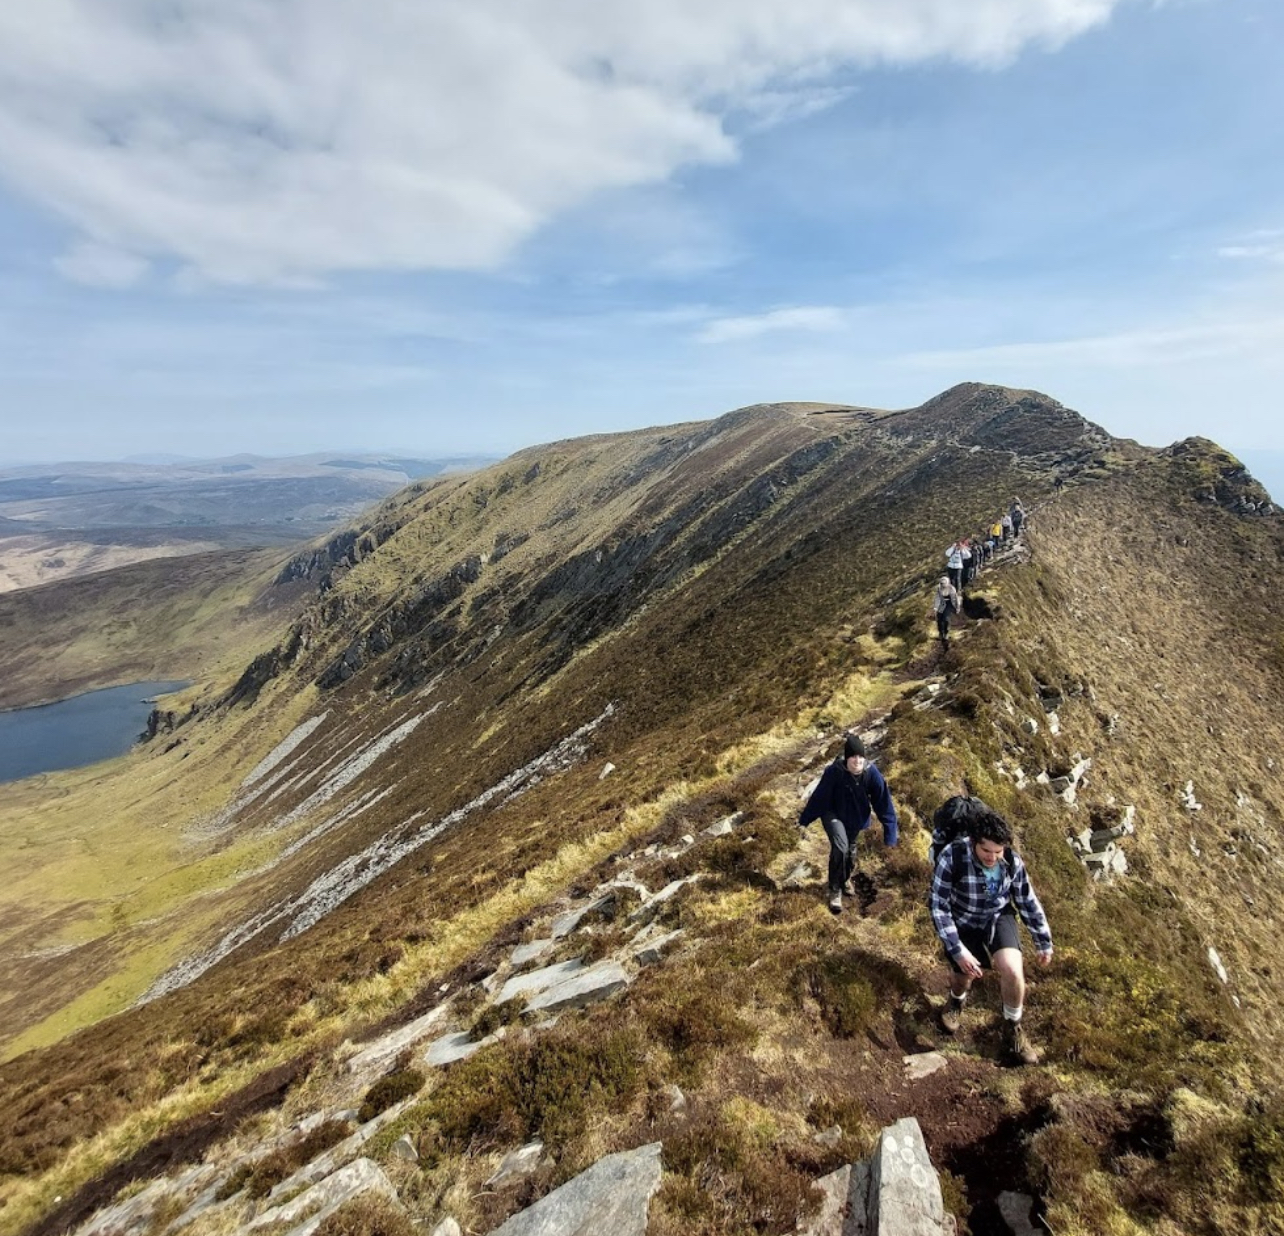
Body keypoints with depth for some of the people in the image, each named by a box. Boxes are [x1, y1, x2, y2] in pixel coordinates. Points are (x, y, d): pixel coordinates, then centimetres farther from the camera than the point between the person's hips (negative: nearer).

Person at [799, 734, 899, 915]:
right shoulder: (835, 771, -33)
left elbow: (883, 802, -17)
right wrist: (804, 820, -10)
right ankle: (835, 890, -3)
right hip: (833, 814, -3)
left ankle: (846, 879, 51)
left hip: (855, 817, 3)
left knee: (850, 849, 20)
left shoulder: (872, 773, -27)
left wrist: (889, 832, -15)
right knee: (840, 847, -23)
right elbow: (819, 796, -21)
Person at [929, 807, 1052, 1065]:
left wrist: (1044, 943, 8)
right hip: (963, 923, -1)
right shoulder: (952, 857, -31)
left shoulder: (1012, 861, -19)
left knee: (1013, 970, -21)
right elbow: (939, 907, -24)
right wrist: (958, 951, -26)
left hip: (998, 917, 1)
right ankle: (957, 1000, 50)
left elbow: (1028, 903, -2)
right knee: (964, 973, 9)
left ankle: (1013, 1028, 9)